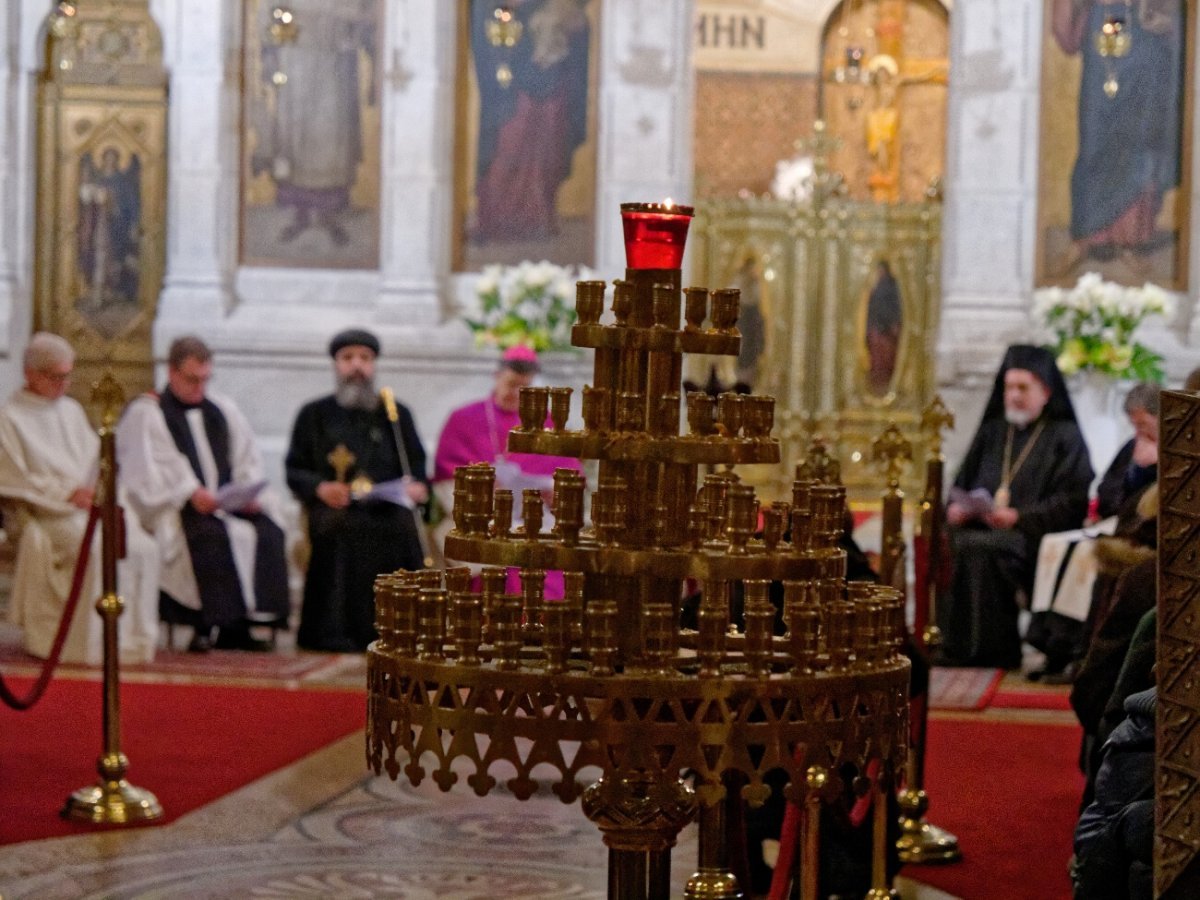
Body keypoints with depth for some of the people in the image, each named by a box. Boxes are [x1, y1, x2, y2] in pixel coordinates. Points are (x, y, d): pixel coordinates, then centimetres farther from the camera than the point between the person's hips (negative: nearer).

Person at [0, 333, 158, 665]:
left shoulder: (71, 410, 22)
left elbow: (97, 460, 22)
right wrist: (67, 494, -16)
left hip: (91, 504, 6)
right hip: (43, 513, -6)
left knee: (143, 548, -22)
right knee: (96, 550, -34)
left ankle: (135, 636, -15)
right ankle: (92, 643, -25)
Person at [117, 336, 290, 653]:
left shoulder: (223, 409, 21)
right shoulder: (145, 414, 4)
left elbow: (247, 461, 16)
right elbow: (146, 472, -9)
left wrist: (249, 494, -5)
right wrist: (191, 493, -21)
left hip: (231, 504, 5)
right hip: (175, 508, -5)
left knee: (267, 532, -22)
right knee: (209, 535, -35)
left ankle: (238, 626, -20)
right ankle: (206, 627, -29)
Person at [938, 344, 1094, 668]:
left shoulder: (1065, 437, 7)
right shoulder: (992, 432, 23)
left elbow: (1072, 503, -4)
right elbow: (962, 486, 22)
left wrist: (1019, 517, -17)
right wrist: (956, 508, -1)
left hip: (1031, 535, -5)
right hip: (977, 526, 5)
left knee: (979, 549, -35)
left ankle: (989, 652, -30)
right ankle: (950, 648, -26)